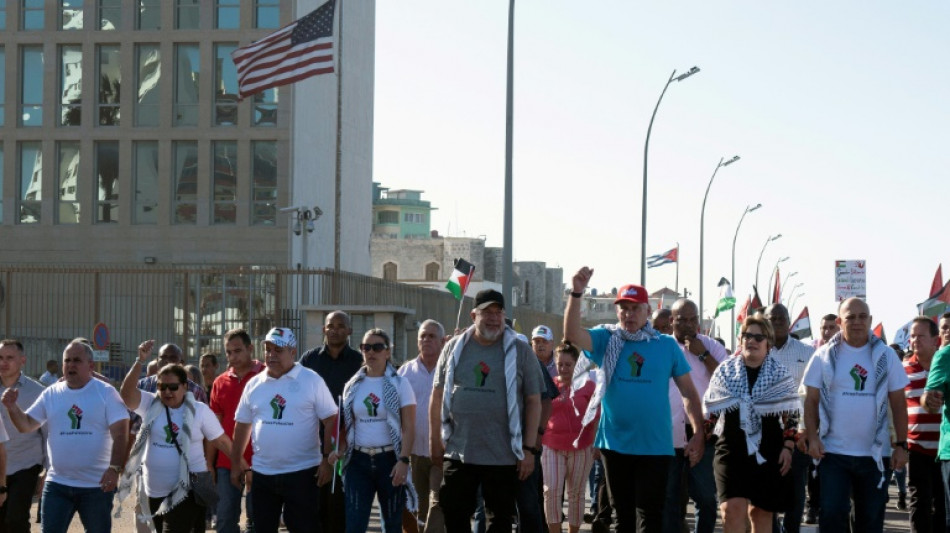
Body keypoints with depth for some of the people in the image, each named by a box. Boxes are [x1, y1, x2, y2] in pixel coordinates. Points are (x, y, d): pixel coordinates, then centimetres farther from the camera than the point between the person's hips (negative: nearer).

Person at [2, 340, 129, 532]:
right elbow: (26, 426, 5)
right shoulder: (51, 393, 5)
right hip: (57, 483, 3)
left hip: (97, 484, -3)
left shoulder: (106, 392, -7)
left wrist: (114, 468, -22)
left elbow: (120, 433, -12)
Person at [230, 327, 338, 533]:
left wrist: (327, 459, -12)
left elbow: (331, 421, -5)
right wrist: (235, 464, 14)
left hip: (302, 472, -4)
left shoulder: (311, 380, -5)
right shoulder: (254, 384, 7)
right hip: (262, 473, 4)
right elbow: (242, 425, 14)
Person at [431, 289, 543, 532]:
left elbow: (534, 401, -2)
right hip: (457, 453, 2)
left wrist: (529, 448, -7)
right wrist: (434, 439, 7)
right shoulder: (454, 348, 6)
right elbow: (438, 395, 11)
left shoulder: (520, 351, -1)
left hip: (504, 457, -2)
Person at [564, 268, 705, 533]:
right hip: (615, 444, 2)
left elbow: (688, 392, 5)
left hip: (655, 446, -1)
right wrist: (576, 293, -30)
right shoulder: (606, 340, 2)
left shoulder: (667, 345, 2)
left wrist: (698, 433, -2)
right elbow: (572, 335, -17)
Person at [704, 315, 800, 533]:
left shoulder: (781, 374, 4)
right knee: (733, 510, -14)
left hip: (768, 453, 0)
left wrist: (788, 447, -3)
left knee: (761, 511, 7)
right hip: (732, 450, 0)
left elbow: (791, 415, 5)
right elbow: (710, 411, 12)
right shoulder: (725, 371, 6)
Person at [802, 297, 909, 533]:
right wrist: (812, 437, -10)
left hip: (874, 452, 2)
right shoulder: (824, 356, 1)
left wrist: (901, 445, 0)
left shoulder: (886, 356, 4)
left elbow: (898, 404, 6)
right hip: (833, 452, -2)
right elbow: (811, 400, 2)